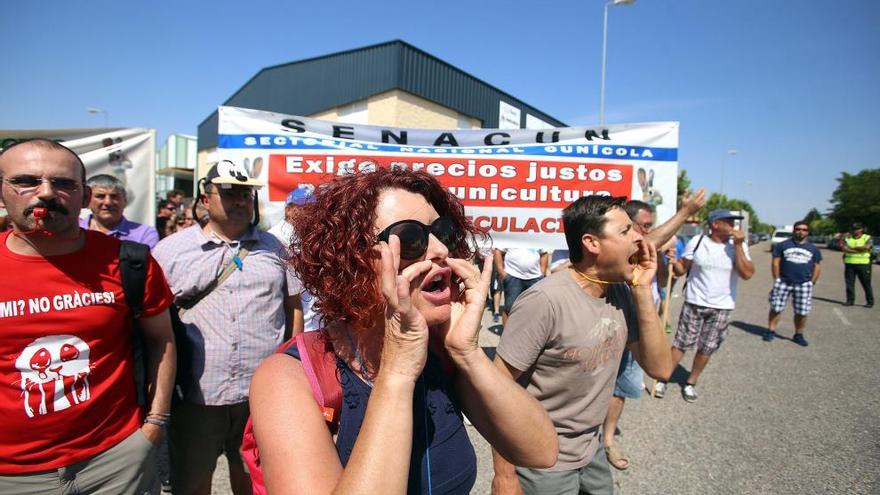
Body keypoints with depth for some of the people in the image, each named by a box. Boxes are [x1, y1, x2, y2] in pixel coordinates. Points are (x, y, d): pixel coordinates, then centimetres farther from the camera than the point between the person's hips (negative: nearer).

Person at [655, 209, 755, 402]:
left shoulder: (739, 245, -2)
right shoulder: (697, 242, -5)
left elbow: (747, 274, -15)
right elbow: (682, 270, 1)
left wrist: (738, 246, -17)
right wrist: (674, 262, -21)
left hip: (722, 308, 2)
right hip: (694, 303, -1)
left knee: (706, 348, 9)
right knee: (681, 343, 1)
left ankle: (690, 383, 25)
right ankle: (663, 379, 13)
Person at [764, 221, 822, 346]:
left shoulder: (813, 249, 11)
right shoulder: (783, 245, 3)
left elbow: (817, 266, 13)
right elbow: (775, 262, 1)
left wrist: (812, 282, 4)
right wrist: (777, 280, -4)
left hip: (804, 284, 2)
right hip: (783, 282, -2)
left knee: (802, 312, 4)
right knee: (776, 308, 0)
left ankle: (798, 335, 19)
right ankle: (771, 331, 12)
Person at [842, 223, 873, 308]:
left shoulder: (867, 238, 2)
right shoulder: (848, 238, 8)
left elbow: (867, 247, -17)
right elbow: (845, 249, -7)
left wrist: (853, 248, -9)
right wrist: (859, 250, -13)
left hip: (863, 264, -2)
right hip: (849, 264, 2)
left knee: (866, 284, 2)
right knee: (849, 283, 4)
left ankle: (870, 302, 10)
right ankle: (850, 300, 12)